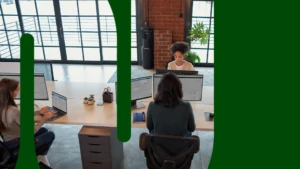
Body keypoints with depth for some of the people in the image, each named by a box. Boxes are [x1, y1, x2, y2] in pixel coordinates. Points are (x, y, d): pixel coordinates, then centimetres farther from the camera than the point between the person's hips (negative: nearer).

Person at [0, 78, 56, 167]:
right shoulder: (13, 111, -32)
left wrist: (38, 112, 9)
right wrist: (45, 118, -12)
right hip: (17, 145, -9)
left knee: (43, 130, 20)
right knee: (50, 135, 5)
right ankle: (41, 157, 27)